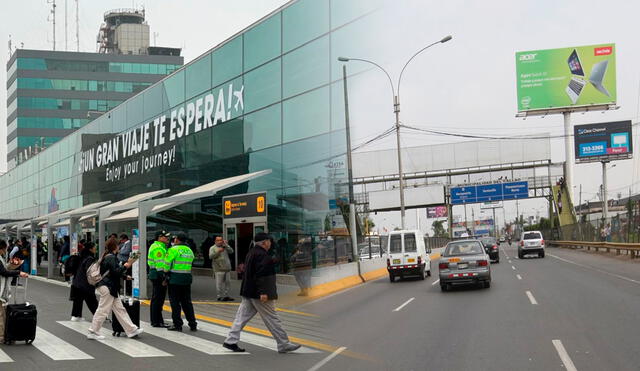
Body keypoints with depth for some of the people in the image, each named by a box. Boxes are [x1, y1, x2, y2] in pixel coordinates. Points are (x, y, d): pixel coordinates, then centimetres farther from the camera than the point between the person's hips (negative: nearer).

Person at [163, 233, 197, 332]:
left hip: (175, 279, -6)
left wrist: (166, 276, 4)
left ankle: (177, 324, 2)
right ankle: (193, 324, 11)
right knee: (187, 302, 12)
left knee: (175, 302, 2)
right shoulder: (190, 250, 10)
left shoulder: (173, 250, -10)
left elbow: (167, 264, -8)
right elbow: (189, 263, 10)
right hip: (187, 278, 6)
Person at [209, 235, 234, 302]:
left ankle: (226, 296, 15)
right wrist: (218, 251, -20)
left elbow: (231, 251, 2)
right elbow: (211, 256, -9)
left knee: (228, 282, 7)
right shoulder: (213, 248, 5)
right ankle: (220, 296, -1)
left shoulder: (225, 247, 16)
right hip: (219, 269, -5)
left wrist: (226, 245, -8)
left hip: (227, 269, 5)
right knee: (219, 283, -7)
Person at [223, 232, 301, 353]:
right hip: (258, 293, -9)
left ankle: (230, 341, 7)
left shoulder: (251, 253, 14)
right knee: (272, 318, -2)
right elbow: (261, 274, -25)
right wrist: (263, 292, -26)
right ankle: (284, 345, 5)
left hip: (248, 292, 9)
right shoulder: (262, 255, -17)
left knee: (242, 316, 9)